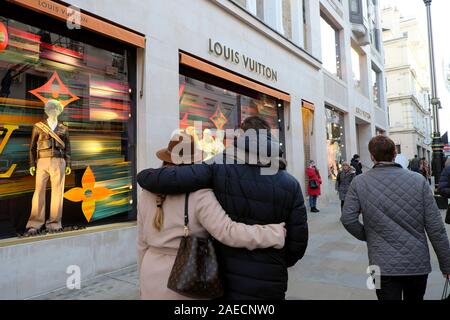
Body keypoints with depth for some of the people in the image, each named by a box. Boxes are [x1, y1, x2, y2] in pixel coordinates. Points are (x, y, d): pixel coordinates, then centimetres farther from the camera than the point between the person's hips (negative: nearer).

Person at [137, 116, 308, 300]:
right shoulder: (291, 185, -7)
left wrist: (145, 176, 3)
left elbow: (167, 179, -19)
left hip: (223, 280, 0)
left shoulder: (220, 168, -12)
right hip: (268, 285, 0)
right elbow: (297, 243, -5)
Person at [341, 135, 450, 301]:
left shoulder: (359, 183, -8)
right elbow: (435, 228, -5)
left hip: (383, 266, -2)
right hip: (418, 264, 3)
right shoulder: (419, 180, -7)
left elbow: (347, 219, -10)